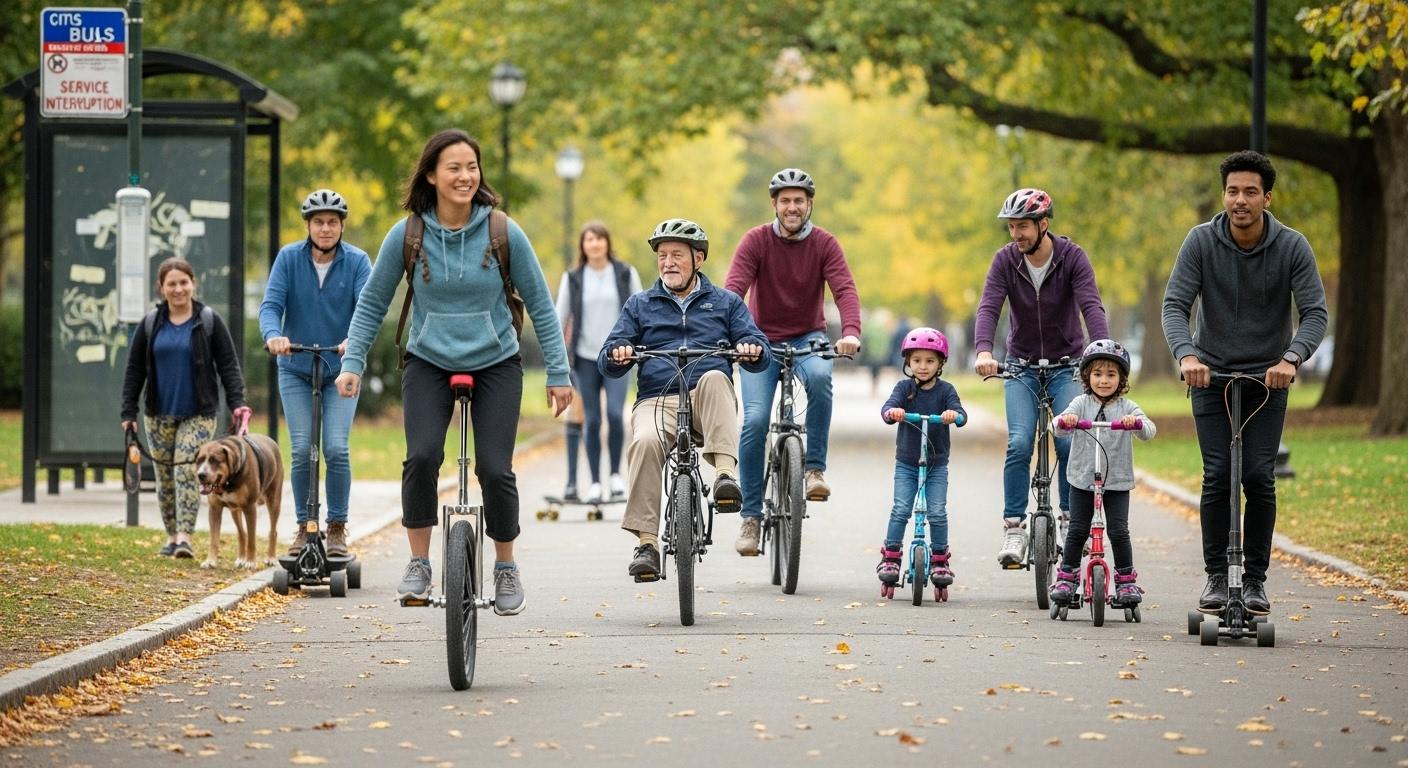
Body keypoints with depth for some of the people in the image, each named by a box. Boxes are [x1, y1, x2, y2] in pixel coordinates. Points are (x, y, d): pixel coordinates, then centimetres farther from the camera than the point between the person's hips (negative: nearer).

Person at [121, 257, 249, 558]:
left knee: (187, 472, -15)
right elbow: (134, 370, 8)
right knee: (165, 476, 6)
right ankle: (172, 535, 18)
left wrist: (237, 402, -12)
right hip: (159, 416, 3)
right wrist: (128, 412, 3)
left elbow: (228, 365, -1)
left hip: (198, 415, -3)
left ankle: (185, 536, -18)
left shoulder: (210, 321, 0)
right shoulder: (150, 324, 6)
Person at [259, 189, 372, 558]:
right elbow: (271, 303, -13)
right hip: (296, 369, 1)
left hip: (341, 368, -1)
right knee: (301, 450, -5)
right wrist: (272, 334, -34)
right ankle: (304, 526, 9)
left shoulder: (357, 261, -7)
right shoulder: (289, 258, -5)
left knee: (336, 448, -11)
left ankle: (337, 527, 4)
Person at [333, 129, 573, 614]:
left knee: (494, 470, -10)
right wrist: (352, 363, -7)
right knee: (421, 457, -21)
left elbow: (539, 305, -1)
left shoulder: (504, 233, -9)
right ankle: (418, 564, -5)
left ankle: (505, 567, 13)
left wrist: (558, 373, -2)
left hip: (495, 364, 0)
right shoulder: (407, 235, -8)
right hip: (428, 364, 0)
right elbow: (372, 303, 2)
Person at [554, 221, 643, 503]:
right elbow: (560, 318, 7)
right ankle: (594, 482, 9)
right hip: (586, 358, 1)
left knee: (615, 414, -16)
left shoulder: (626, 274, 3)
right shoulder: (573, 279, 4)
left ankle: (616, 473, 2)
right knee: (592, 420, 1)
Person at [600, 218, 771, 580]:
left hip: (710, 403, 0)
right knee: (645, 442, -33)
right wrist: (617, 355, -11)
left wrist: (753, 350, -16)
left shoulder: (725, 303, 21)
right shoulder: (639, 305, 23)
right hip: (656, 400, 0)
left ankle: (726, 474, -47)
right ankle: (646, 543, -35)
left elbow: (760, 353, 9)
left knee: (714, 378, -35)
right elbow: (608, 363, 14)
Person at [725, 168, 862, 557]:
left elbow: (845, 289, -18)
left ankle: (816, 467, -22)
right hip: (762, 340, 0)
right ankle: (751, 516, -6)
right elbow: (733, 289, -20)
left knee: (820, 376, -35)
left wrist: (851, 332, -38)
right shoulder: (756, 240, -9)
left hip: (807, 337, 0)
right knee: (755, 420, -16)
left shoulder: (824, 243, -6)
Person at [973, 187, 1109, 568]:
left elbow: (1091, 305, -24)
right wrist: (983, 351, -38)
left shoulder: (1072, 257, -13)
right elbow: (989, 307, -20)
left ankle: (1071, 518, 1)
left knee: (1069, 441, -16)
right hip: (1022, 367, 1)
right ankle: (1014, 527, -10)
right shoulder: (1005, 259, -9)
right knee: (1019, 444, -15)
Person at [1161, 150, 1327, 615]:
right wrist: (1185, 354, -34)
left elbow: (1315, 313, -16)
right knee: (1217, 477, -7)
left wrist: (1291, 359, -35)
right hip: (1211, 375, 0)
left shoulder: (1292, 247, -11)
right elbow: (1175, 304, -15)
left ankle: (1255, 579, 3)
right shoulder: (1201, 242, -10)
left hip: (1268, 378, 0)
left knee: (1259, 476, -9)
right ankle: (1216, 577, 4)